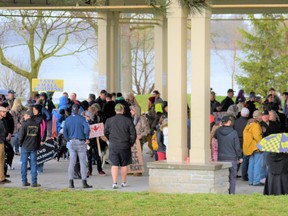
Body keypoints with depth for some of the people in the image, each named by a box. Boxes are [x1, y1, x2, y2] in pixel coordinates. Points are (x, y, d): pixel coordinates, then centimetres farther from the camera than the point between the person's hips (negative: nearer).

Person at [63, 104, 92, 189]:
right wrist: (87, 138, -7)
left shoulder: (68, 119, 5)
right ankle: (84, 182, -2)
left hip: (72, 142, 4)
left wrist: (68, 140, 9)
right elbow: (87, 129, -19)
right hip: (81, 142, -4)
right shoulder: (81, 118, -7)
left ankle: (71, 182, 6)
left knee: (72, 163, 7)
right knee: (82, 162, 0)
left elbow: (64, 131, 1)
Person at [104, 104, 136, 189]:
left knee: (114, 164, 0)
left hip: (113, 146, 1)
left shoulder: (109, 120, -1)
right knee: (124, 165, 13)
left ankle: (114, 183, -10)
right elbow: (133, 133, -3)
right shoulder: (128, 120, -5)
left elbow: (105, 133, 9)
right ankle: (124, 182, 20)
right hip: (125, 146, -1)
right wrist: (131, 143, 12)